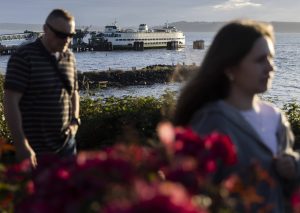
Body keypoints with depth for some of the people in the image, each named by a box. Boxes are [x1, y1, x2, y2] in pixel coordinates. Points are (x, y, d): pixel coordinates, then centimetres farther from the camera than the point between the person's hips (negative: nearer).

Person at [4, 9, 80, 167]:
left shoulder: (69, 57, 8)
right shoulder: (24, 57, -11)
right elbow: (11, 103, -16)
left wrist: (75, 120, 4)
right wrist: (21, 146, -21)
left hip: (66, 143, 6)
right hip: (35, 150, -6)